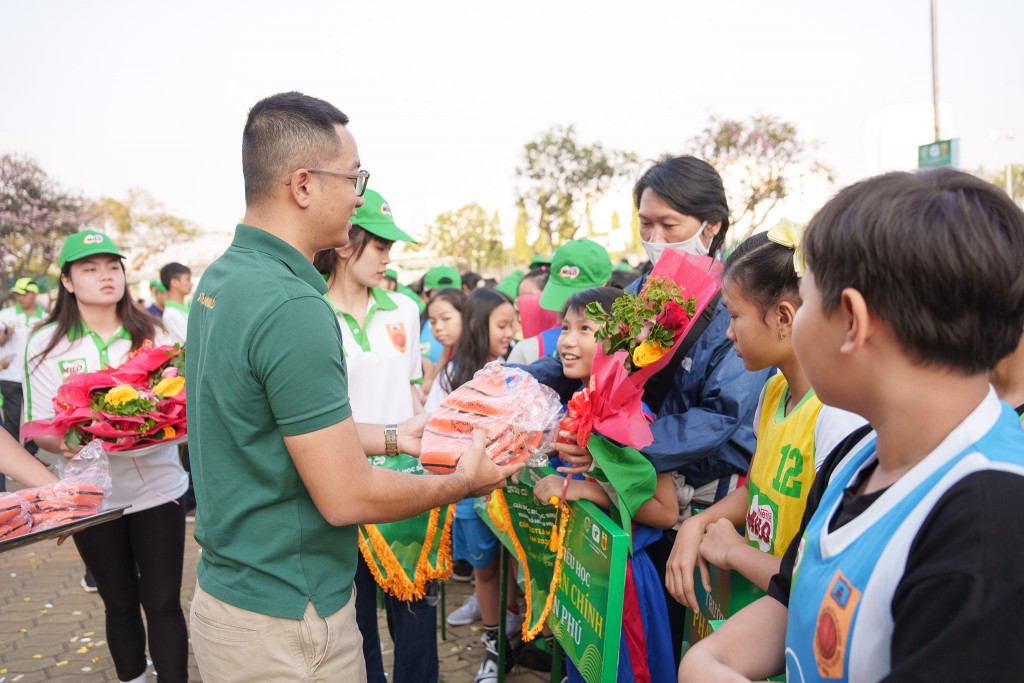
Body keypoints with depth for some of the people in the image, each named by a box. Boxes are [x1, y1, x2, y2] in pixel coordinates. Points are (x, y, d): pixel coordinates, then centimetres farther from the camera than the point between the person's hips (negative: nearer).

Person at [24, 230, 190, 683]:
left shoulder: (151, 334, 1)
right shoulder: (46, 343, -1)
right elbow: (37, 427, -1)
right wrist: (63, 443, -22)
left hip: (157, 487, 0)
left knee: (163, 602, 3)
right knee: (120, 603, 16)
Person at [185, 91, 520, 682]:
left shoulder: (219, 279, 3)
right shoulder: (293, 307, -27)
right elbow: (348, 498, -23)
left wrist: (392, 438, 15)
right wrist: (463, 483, -9)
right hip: (286, 623, -9)